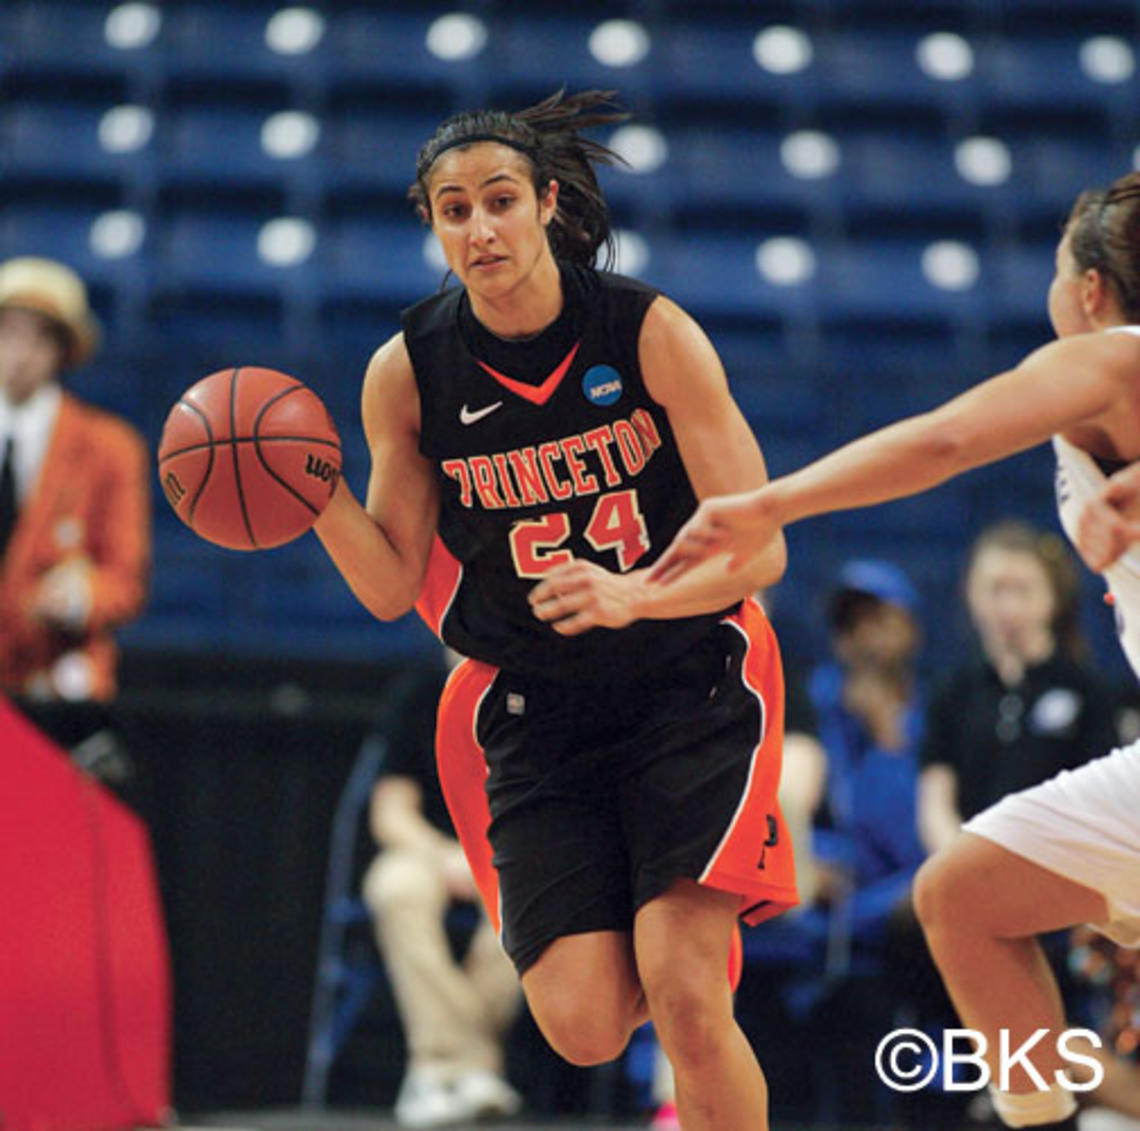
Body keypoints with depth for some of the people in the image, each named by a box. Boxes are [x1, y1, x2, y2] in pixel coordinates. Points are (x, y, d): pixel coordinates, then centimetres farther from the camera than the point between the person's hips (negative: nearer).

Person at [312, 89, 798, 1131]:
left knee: (685, 997, -19)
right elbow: (392, 586, 1)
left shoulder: (651, 332, -13)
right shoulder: (408, 373, -6)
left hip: (688, 680, -2)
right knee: (585, 1027, -9)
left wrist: (630, 595, -34)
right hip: (533, 710, 2)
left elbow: (757, 550, -15)